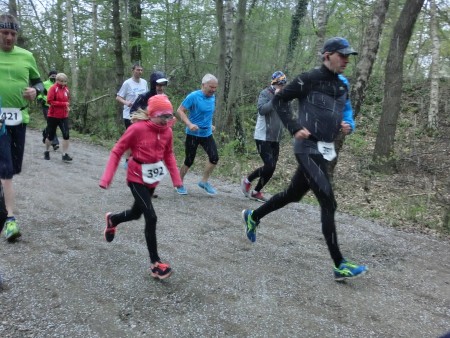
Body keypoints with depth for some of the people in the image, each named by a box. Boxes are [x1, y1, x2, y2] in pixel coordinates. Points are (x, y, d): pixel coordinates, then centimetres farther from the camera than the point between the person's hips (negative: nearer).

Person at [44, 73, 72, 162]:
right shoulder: (53, 88, -9)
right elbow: (50, 101, -16)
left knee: (66, 135, -9)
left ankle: (65, 155, -3)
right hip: (53, 116, -4)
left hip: (64, 116, 4)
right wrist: (63, 104, -19)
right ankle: (46, 152, 30)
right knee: (51, 136, 8)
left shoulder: (66, 89, 7)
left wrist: (67, 107, 1)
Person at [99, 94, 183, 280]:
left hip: (153, 179, 6)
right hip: (137, 179, -6)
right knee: (151, 217, -14)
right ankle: (155, 263, -3)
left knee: (136, 213, 22)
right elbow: (117, 151, -13)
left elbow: (168, 155, 9)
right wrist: (107, 177, -16)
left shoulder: (167, 131, -5)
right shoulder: (137, 129, -21)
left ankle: (112, 219, 55)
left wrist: (176, 178, 2)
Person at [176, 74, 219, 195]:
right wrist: (189, 124, -28)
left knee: (214, 157, -7)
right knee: (189, 161, 3)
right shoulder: (193, 96, -16)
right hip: (193, 134, -5)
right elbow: (180, 110, -16)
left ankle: (204, 182, 12)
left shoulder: (213, 97, 4)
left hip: (207, 134, 6)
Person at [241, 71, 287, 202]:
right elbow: (262, 110, -22)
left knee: (272, 167, 7)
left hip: (275, 138, 7)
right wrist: (275, 99, -22)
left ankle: (256, 192, 20)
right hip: (263, 137, -7)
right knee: (269, 166, -13)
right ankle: (247, 181, 10)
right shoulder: (265, 93, -7)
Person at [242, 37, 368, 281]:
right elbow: (279, 100, -5)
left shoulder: (342, 86, 14)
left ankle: (253, 216, 40)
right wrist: (294, 128, -13)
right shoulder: (310, 79, -8)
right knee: (328, 203, -10)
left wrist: (348, 126, 1)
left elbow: (346, 114, 24)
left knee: (293, 194, 18)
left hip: (324, 151, 8)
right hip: (308, 149, -8)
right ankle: (340, 265, -1)